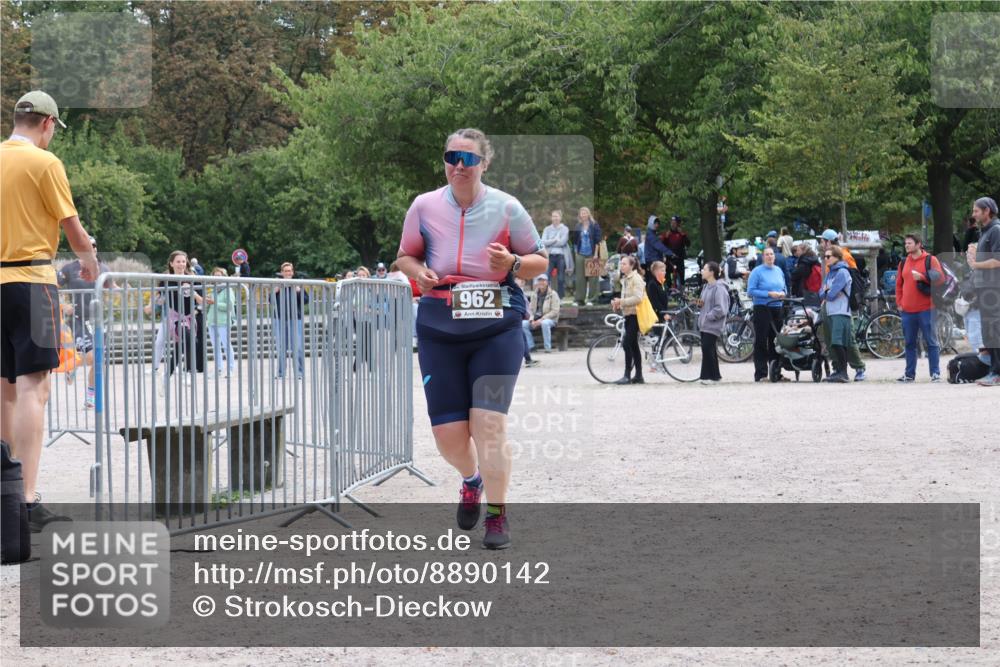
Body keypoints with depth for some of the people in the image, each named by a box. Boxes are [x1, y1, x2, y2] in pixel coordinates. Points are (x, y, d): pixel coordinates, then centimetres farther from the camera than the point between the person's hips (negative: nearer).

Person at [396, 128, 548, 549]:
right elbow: (405, 256, 16)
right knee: (448, 433, 2)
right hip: (439, 329, 2)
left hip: (496, 328, -2)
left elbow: (541, 261, 6)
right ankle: (472, 480, 37)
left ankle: (497, 515, 5)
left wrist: (512, 264, -16)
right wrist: (418, 272, -7)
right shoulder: (425, 206, 1)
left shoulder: (505, 208, -3)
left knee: (489, 424, -11)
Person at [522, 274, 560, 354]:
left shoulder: (553, 295, -2)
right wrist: (532, 319, -10)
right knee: (523, 323, -21)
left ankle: (548, 347, -32)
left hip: (550, 319, -5)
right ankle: (530, 346, -15)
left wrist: (541, 319, -19)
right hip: (536, 319, 5)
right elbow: (530, 309, 12)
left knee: (544, 323, -40)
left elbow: (555, 311, -10)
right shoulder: (534, 295, 13)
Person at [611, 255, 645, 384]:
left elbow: (637, 298, -20)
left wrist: (621, 302, -22)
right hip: (627, 314, 9)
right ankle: (638, 376, 14)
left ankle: (627, 375, -12)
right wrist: (618, 303, 4)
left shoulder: (636, 278, -11)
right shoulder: (625, 279, 16)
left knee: (627, 344, -13)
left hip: (634, 314, -9)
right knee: (633, 345, 10)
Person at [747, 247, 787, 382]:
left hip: (777, 309, 6)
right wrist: (769, 294, -17)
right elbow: (751, 291, -12)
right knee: (761, 342, -6)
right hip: (762, 309, -6)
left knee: (775, 341, 10)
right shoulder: (757, 271, -6)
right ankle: (760, 373, -6)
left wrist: (782, 293, -1)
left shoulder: (779, 271, 13)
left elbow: (784, 287, 22)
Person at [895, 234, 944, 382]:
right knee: (909, 343, 8)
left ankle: (935, 373, -1)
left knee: (931, 342, -3)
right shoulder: (903, 263, 15)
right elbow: (899, 284, 19)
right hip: (907, 310, 5)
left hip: (926, 309, -5)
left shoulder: (930, 260, 1)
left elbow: (940, 278, -8)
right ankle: (909, 374, 14)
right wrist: (899, 303, 10)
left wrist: (922, 276, -20)